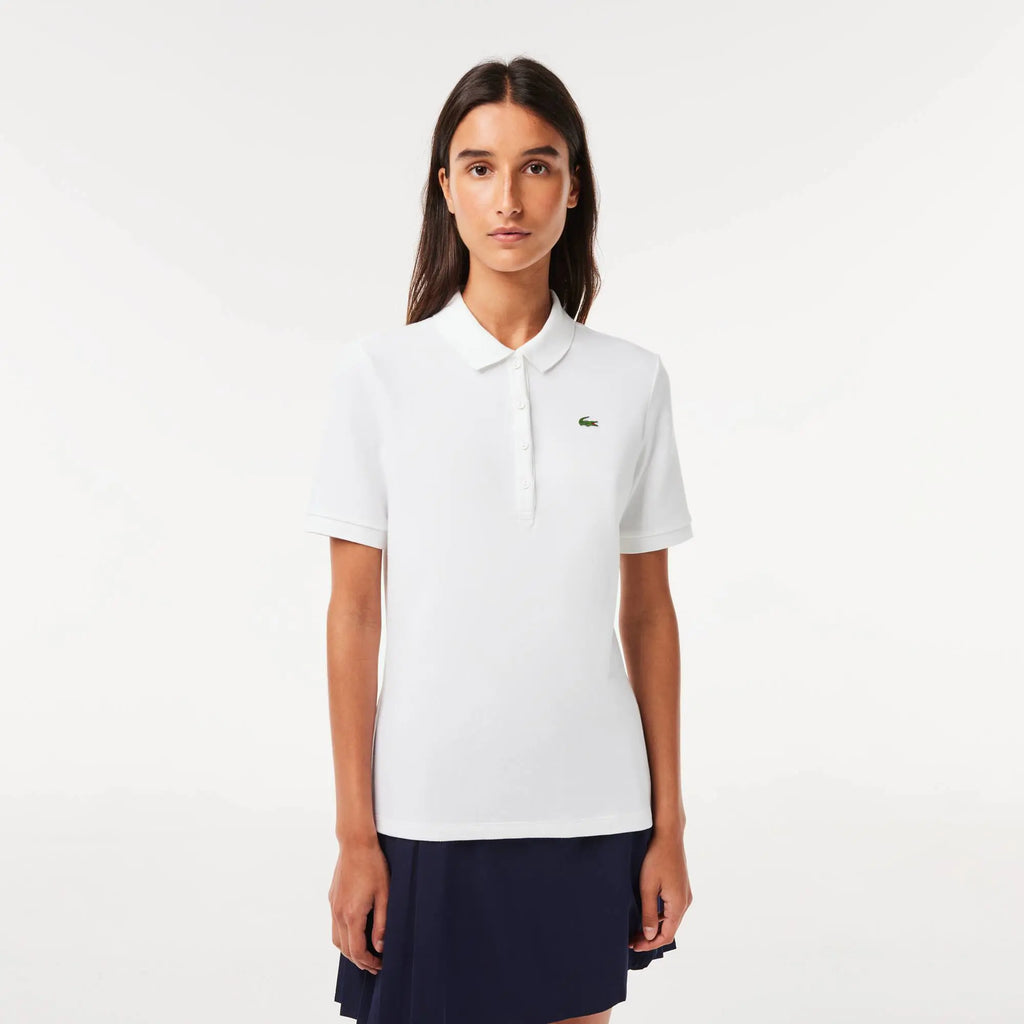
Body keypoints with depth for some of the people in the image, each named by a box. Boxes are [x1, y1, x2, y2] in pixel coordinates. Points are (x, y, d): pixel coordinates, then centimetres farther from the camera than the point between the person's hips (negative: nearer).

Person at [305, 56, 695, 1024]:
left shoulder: (631, 381, 2)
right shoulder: (380, 372, -3)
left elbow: (649, 614, 6)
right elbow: (353, 611, -2)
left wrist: (668, 825, 5)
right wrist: (355, 834, -3)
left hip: (588, 810, 2)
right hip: (430, 809, -1)